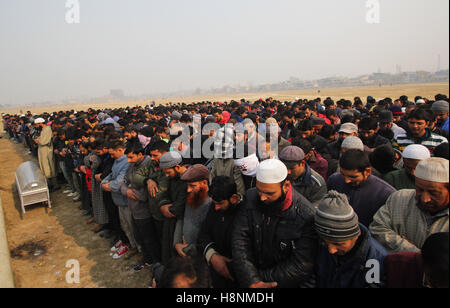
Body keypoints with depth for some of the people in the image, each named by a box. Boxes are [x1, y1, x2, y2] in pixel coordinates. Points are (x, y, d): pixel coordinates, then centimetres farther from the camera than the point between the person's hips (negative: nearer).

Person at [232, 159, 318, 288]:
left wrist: (261, 277, -20)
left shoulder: (306, 216, -24)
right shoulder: (251, 198, -13)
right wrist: (251, 281, -23)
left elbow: (301, 266, -21)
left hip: (288, 283, -3)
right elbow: (240, 240, -15)